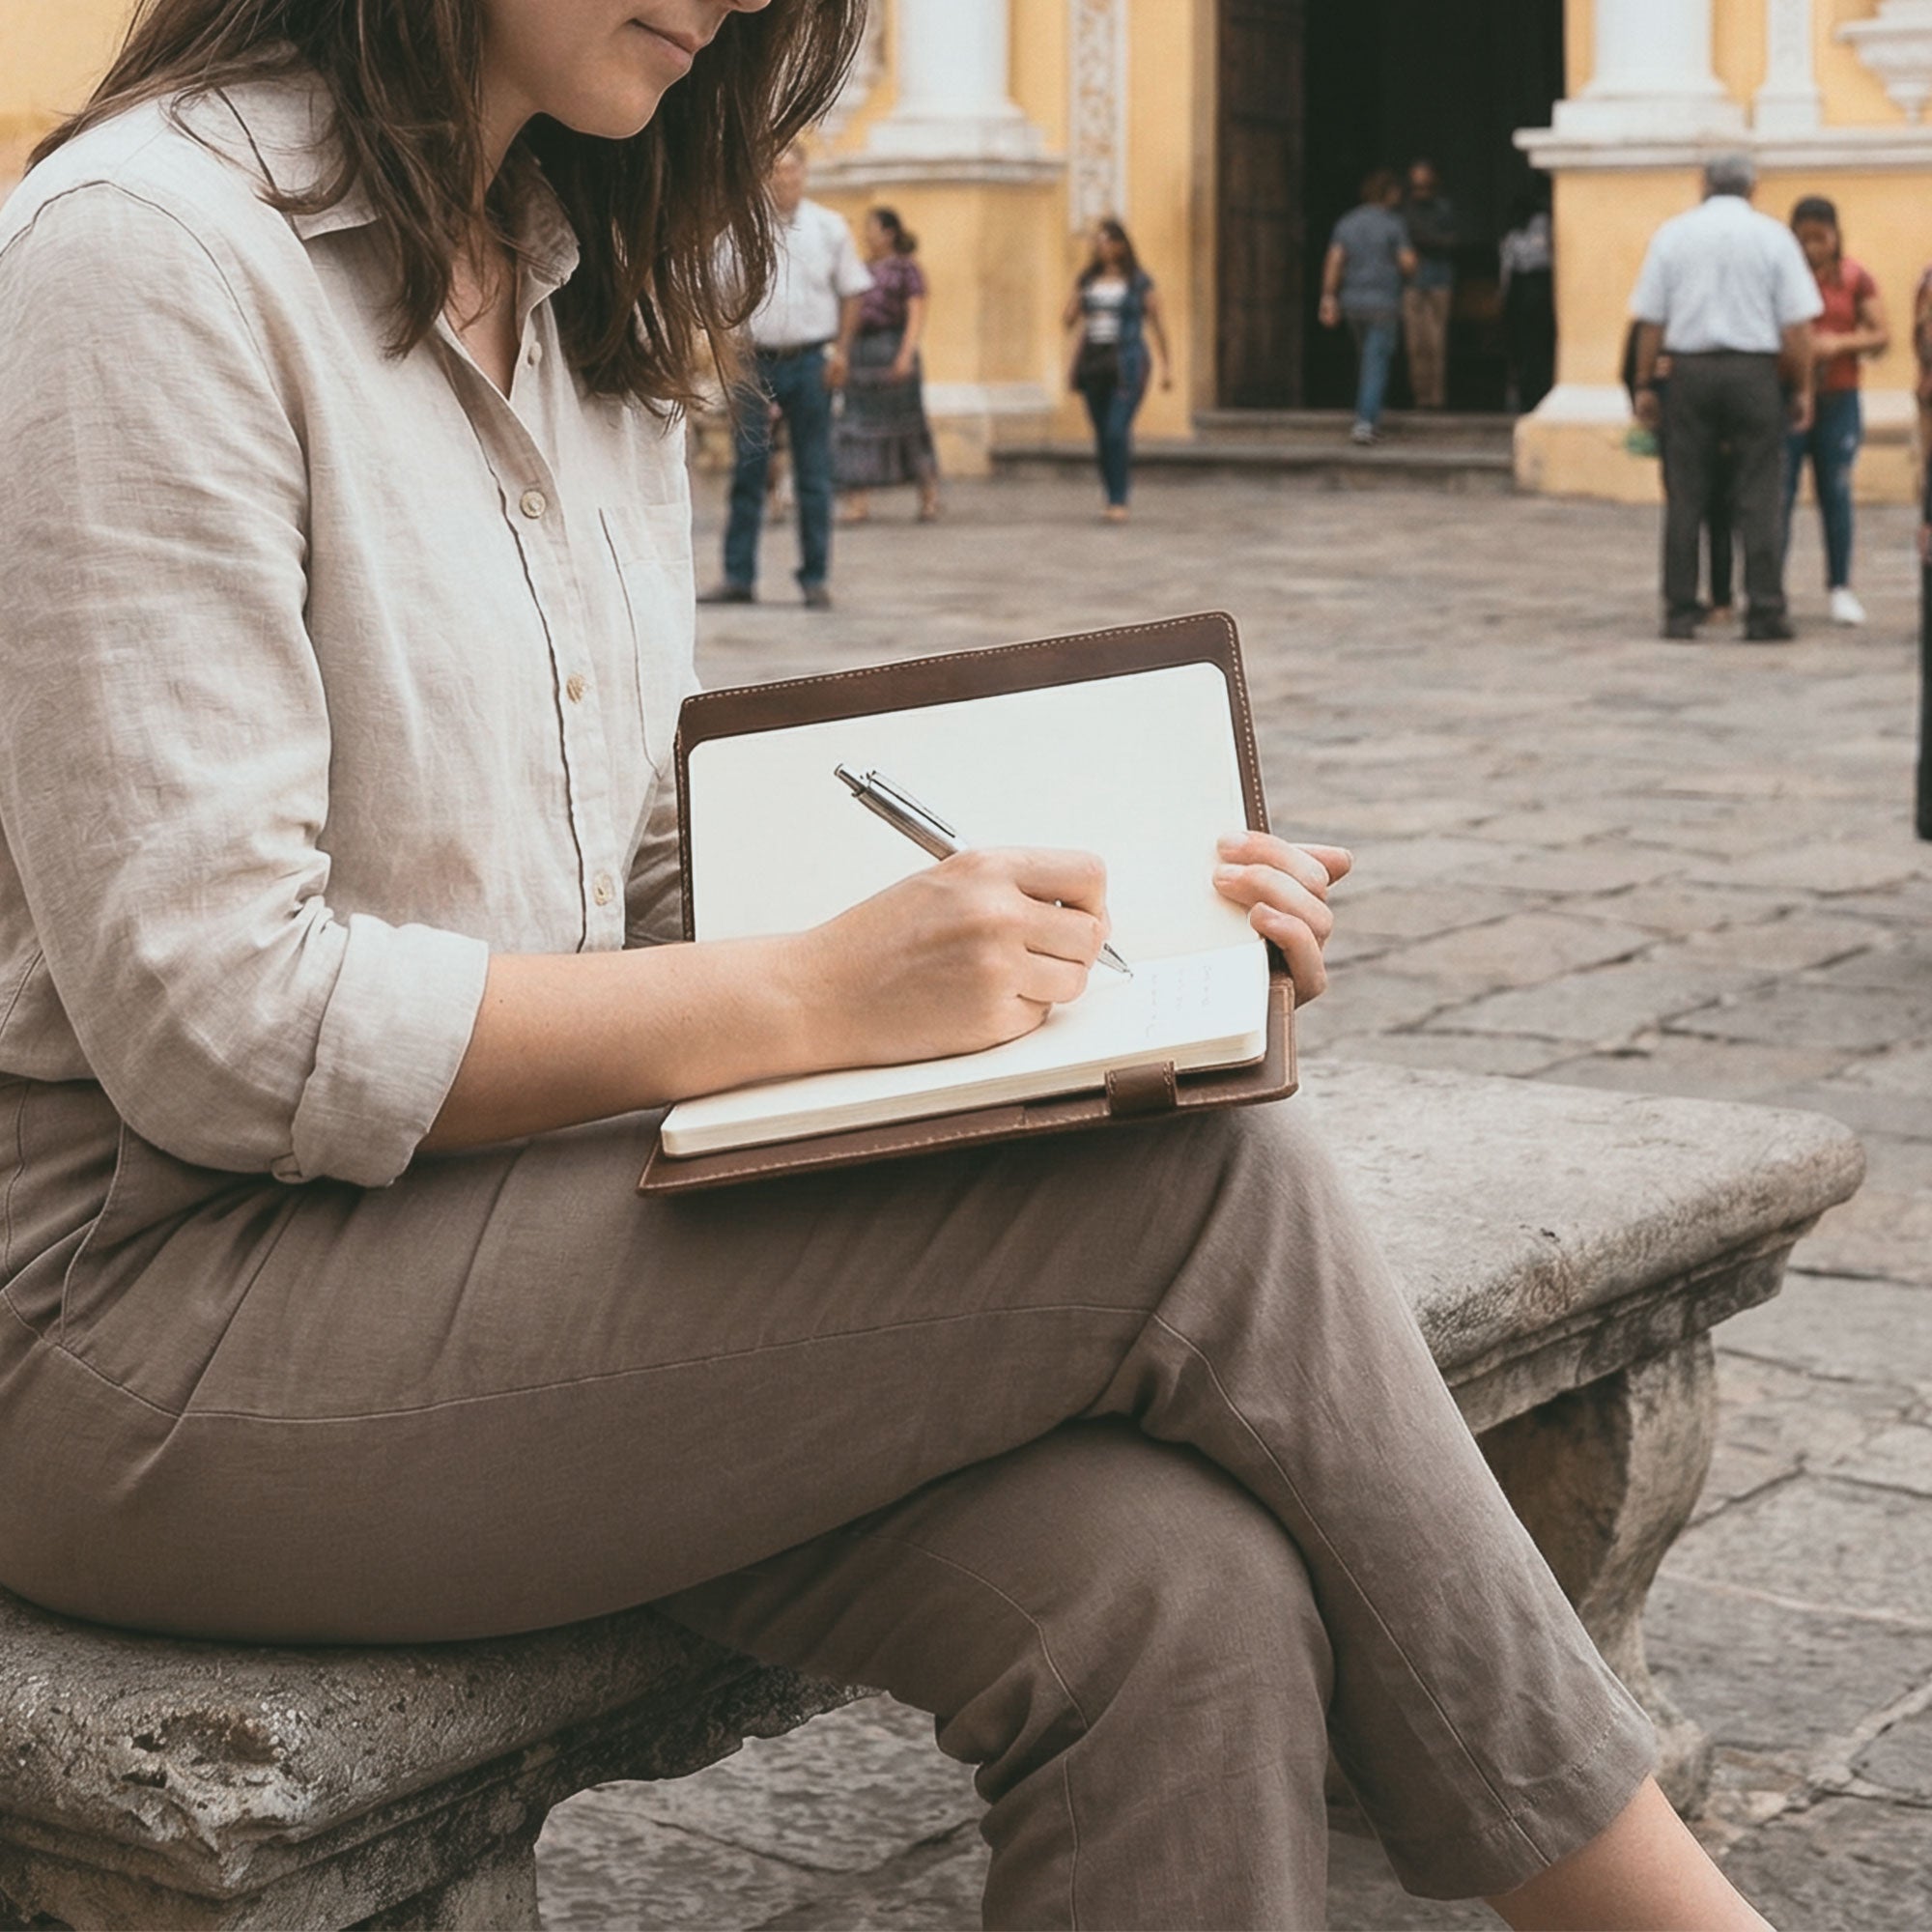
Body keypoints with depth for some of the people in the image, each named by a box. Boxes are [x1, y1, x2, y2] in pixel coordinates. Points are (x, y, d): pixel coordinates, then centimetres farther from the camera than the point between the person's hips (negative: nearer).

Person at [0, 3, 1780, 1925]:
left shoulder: (585, 301, 14)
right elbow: (214, 1025, -18)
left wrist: (1041, 920, 0)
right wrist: (815, 996, -19)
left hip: (498, 1188, 7)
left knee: (1175, 1589, -21)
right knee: (1208, 1180, -20)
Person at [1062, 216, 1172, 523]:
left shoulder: (1139, 282, -1)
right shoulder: (1087, 280, 10)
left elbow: (1158, 323, 4)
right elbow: (1069, 320, 10)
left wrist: (1166, 366, 5)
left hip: (1127, 365, -5)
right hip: (1093, 364, 5)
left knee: (1117, 431, -16)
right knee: (1102, 435, 7)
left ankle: (1119, 501, -15)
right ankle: (1113, 498, 15)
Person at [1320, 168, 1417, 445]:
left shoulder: (1347, 222, 7)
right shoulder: (1393, 224, -7)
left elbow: (1333, 260, -1)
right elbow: (1408, 264, -11)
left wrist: (1328, 298, -2)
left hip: (1352, 301, 5)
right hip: (1383, 302, -5)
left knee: (1365, 358, 18)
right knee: (1376, 362, -6)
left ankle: (1371, 418, 24)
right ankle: (1365, 420, -17)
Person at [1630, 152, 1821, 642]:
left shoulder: (1672, 234, 4)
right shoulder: (1773, 236, 0)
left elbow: (1650, 321, 2)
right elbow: (1796, 325, -3)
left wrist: (1645, 385, 9)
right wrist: (1801, 389, 4)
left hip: (1689, 370, 1)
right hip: (1755, 369, -1)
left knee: (1685, 497, 6)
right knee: (1760, 497, 2)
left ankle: (1680, 611, 7)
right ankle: (1765, 613, 0)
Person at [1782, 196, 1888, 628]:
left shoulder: (1854, 279, 4)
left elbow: (1881, 336, 4)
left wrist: (1840, 343, -13)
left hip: (1838, 401, 2)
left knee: (1836, 494, 6)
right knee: (1778, 494, -4)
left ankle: (1840, 587, 15)